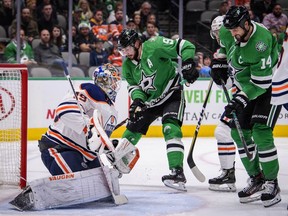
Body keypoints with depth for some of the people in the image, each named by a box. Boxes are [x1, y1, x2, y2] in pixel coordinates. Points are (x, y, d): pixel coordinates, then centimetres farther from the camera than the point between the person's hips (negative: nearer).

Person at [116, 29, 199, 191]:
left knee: (171, 128, -26)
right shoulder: (128, 66, 0)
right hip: (149, 99, 7)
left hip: (171, 94, -7)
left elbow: (185, 46, -23)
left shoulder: (154, 46, -22)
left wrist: (188, 65, -35)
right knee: (132, 131, 9)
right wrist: (137, 100, -19)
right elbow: (134, 85, 2)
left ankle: (177, 173, -31)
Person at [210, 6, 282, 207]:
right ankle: (256, 180, 14)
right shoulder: (227, 32, -12)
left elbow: (261, 82, -31)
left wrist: (241, 100, -33)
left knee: (260, 132, -18)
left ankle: (271, 183, -8)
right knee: (239, 131, 4)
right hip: (245, 84, 8)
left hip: (270, 86, -8)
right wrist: (219, 64, 4)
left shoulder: (262, 41, -34)